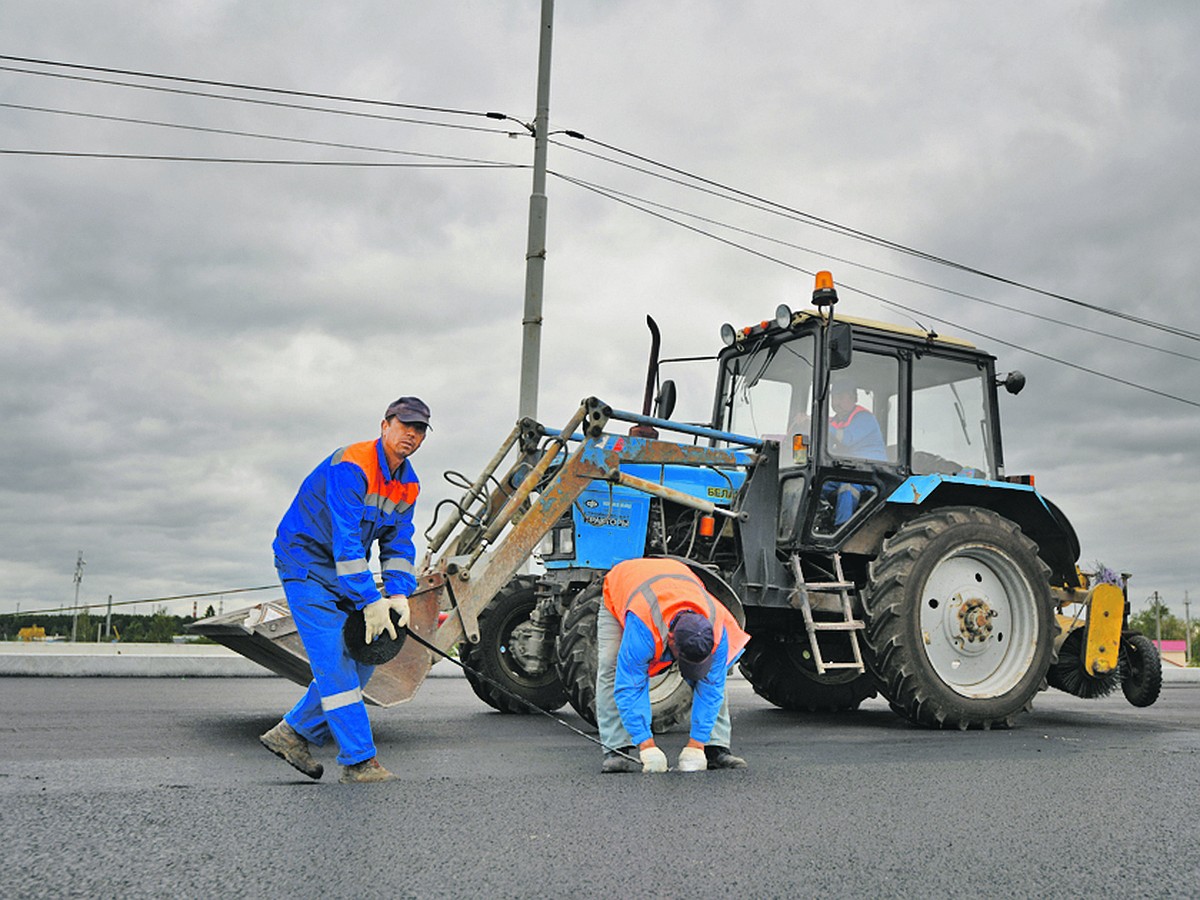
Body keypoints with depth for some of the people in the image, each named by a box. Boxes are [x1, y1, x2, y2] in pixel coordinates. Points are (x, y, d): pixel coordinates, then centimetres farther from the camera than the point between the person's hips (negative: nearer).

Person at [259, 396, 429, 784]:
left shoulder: (408, 485, 4)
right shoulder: (351, 466, -23)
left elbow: (399, 545, 5)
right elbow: (346, 541, -29)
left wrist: (398, 594, -12)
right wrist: (370, 601, -30)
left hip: (344, 572, 9)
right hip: (305, 564, -9)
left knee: (363, 657, 6)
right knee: (334, 661, -13)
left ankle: (294, 733, 18)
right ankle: (359, 761, -10)